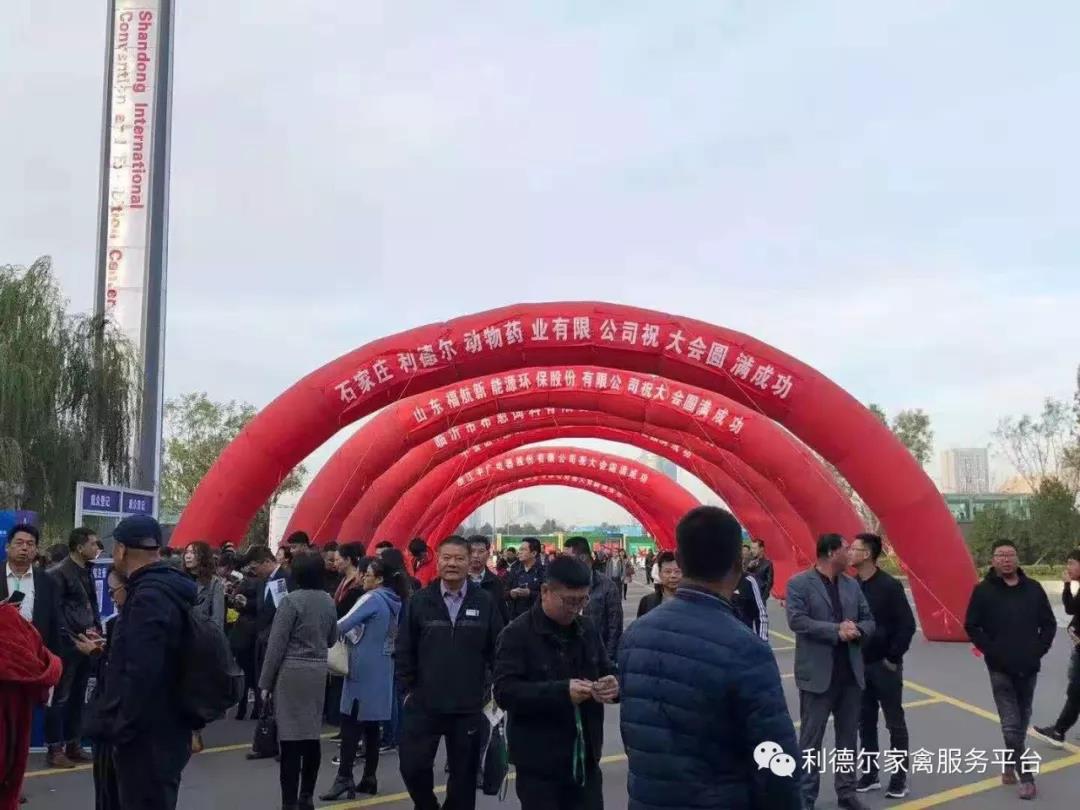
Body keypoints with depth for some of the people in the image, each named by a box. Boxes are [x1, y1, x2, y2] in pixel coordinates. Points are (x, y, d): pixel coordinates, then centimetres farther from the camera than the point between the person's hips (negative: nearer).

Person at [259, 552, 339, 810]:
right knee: (311, 736, 11)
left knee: (291, 739, -3)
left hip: (291, 672, -6)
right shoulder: (328, 601, 6)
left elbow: (277, 644, -12)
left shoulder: (291, 600, -11)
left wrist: (266, 682, -7)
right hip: (318, 671, 6)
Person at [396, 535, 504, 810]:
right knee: (412, 766, 2)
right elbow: (404, 650, 2)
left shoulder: (485, 602, -3)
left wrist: (492, 689, 0)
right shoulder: (420, 600, -2)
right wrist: (407, 689, 0)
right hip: (423, 704, 0)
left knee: (464, 773, 10)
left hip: (469, 707, 0)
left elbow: (497, 651, 3)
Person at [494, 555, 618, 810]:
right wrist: (562, 692, -28)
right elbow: (505, 692, -18)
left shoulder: (587, 628, 8)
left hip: (585, 760, 5)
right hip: (539, 765, -5)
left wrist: (613, 685, -11)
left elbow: (608, 671, 15)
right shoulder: (518, 633, -10)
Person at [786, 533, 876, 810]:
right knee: (811, 739, 2)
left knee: (848, 737, 14)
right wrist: (836, 631, -22)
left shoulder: (852, 585, 10)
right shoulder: (799, 583, -7)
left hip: (850, 673, 6)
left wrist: (856, 630, -12)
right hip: (817, 674, -5)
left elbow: (869, 621, 11)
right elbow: (796, 620, -17)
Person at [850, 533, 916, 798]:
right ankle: (870, 774, 23)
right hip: (859, 665, 5)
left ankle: (900, 778, 13)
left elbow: (907, 624, -13)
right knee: (865, 722, 12)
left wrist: (893, 657, -13)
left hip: (884, 665, -5)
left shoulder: (889, 585, -13)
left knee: (894, 722, 5)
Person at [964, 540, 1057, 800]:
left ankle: (1010, 764, 32)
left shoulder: (1033, 588, 5)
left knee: (1021, 722, 14)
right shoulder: (983, 591, -5)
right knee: (1011, 725, -7)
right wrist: (991, 651, -10)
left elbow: (1049, 623, 10)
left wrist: (1039, 650, -1)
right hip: (1000, 669, -3)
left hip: (1028, 668, 3)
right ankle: (1026, 777, -3)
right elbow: (971, 626, -3)